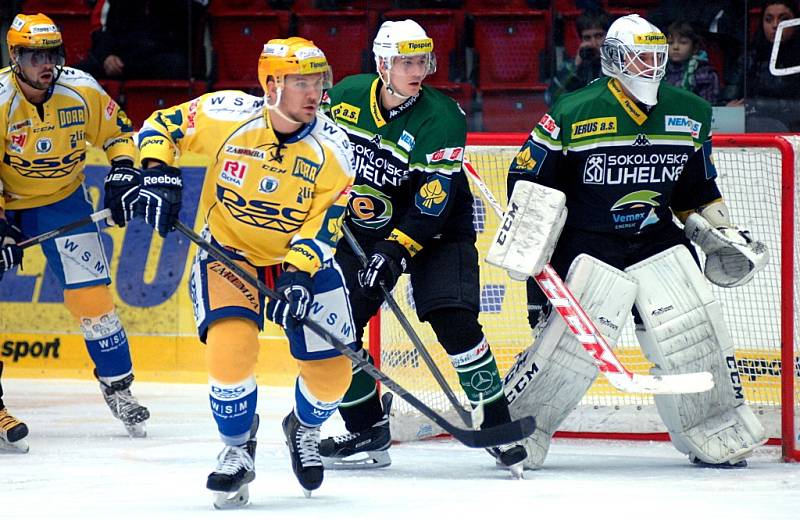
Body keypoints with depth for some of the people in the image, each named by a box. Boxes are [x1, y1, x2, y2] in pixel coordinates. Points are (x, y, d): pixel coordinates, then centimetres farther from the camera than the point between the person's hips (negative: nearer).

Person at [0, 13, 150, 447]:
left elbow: (117, 131, 2)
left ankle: (117, 387, 14)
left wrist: (123, 172, -13)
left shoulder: (81, 91, -15)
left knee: (91, 295, -2)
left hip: (63, 200, 2)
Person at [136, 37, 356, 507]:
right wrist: (158, 174, -21)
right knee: (231, 347, -26)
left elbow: (325, 222, -17)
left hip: (304, 258, 2)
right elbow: (160, 127, -6)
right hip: (228, 251, -2)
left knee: (331, 370, -4)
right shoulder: (226, 116, -20)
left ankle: (305, 430, 32)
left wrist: (298, 274, -31)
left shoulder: (333, 148, -17)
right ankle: (237, 451, -1)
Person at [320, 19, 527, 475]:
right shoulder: (347, 96, -8)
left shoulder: (442, 118, -21)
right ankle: (368, 429, 12)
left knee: (453, 319, -21)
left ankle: (497, 424, -10)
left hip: (436, 230, -4)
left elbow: (434, 200, -27)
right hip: (363, 228, 4)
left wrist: (397, 250, -35)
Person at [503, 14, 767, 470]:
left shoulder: (689, 115, 3)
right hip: (588, 245, -5)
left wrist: (722, 232, 10)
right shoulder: (574, 114, -13)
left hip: (659, 241, 5)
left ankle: (719, 435, 14)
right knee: (572, 344, -14)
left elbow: (697, 186, 17)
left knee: (696, 337, -2)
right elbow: (529, 177, -6)